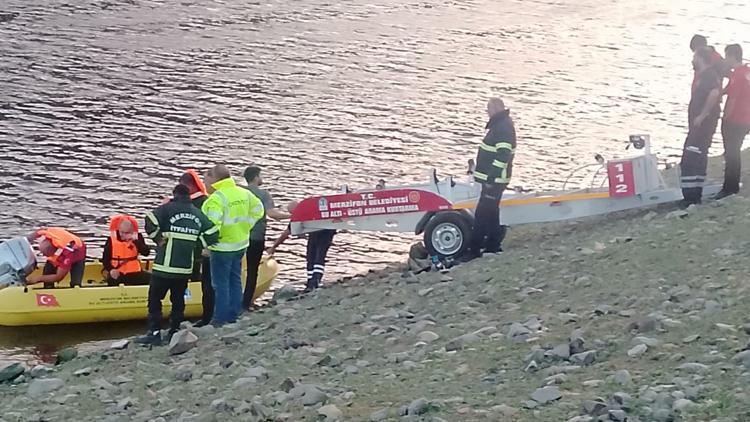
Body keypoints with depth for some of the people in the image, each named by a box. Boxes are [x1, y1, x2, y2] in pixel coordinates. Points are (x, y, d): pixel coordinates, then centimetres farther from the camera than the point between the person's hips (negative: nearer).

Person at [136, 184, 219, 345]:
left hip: (165, 265, -5)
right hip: (186, 267, 5)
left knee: (154, 298, 2)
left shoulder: (168, 208, -4)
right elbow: (212, 233, 6)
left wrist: (158, 238, -6)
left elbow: (150, 221, -18)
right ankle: (175, 331, 17)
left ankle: (155, 333, -1)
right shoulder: (198, 214, 10)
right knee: (178, 299, 16)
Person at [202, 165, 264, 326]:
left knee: (221, 283, 1)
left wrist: (207, 243, -18)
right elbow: (258, 210, 15)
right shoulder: (243, 193, 5)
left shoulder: (216, 199, -20)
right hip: (241, 244, 8)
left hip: (222, 247, -8)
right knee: (235, 280, 18)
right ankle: (234, 315, 26)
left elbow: (212, 225, -27)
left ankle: (220, 319, 6)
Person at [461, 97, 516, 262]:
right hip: (493, 178, 11)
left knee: (482, 213, -8)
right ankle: (493, 244, 25)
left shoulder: (504, 127, -20)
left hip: (494, 180, -11)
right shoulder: (500, 124, 14)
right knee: (491, 211, 17)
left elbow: (502, 156, -26)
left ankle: (474, 249, -5)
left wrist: (491, 179, -25)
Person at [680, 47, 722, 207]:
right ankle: (696, 196, 21)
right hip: (700, 125, 11)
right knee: (698, 160, 15)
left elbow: (714, 93, -31)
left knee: (690, 161, -12)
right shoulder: (705, 75, 17)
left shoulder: (708, 75, -14)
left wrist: (702, 115, -28)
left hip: (702, 123, -11)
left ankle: (691, 197, -14)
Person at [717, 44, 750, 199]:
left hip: (734, 122, -9)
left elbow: (732, 99, -20)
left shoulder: (737, 75, -20)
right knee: (734, 153, 17)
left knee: (731, 154, -3)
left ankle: (729, 187, 1)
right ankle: (734, 185, 24)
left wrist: (725, 117, -11)